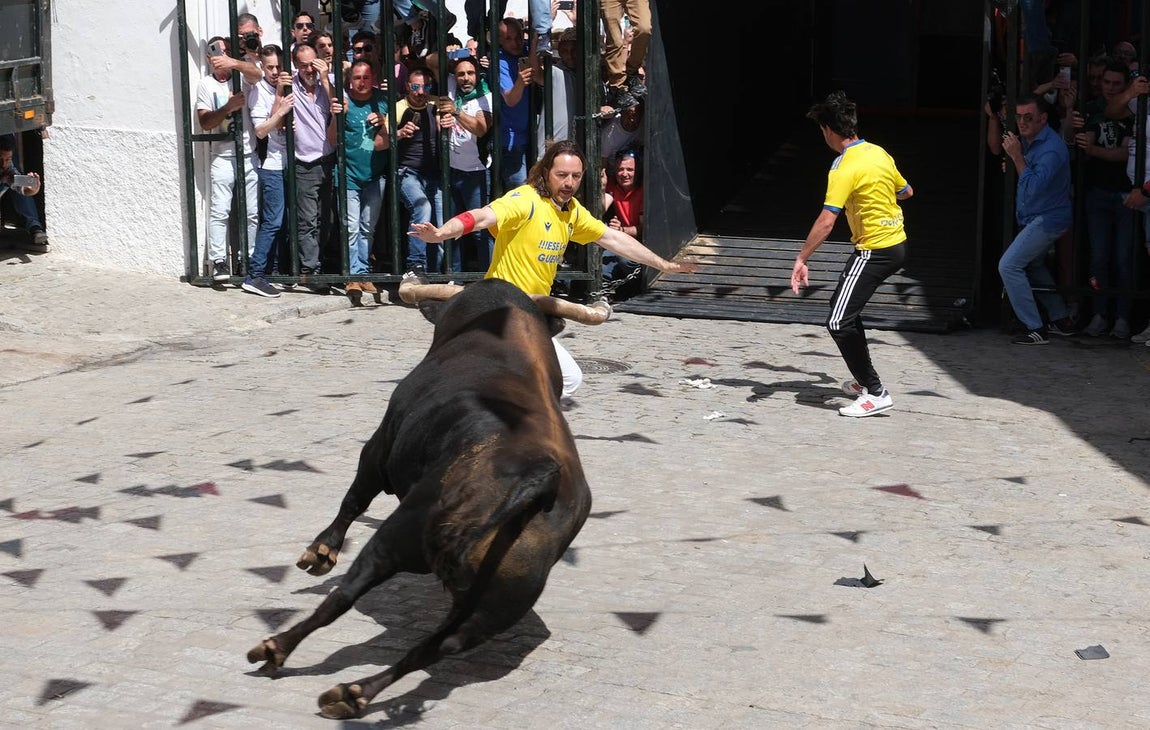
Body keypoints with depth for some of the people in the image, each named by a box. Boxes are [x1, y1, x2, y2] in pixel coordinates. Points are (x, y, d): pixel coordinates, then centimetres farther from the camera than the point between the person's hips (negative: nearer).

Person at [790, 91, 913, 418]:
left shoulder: (845, 167, -19)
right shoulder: (879, 153, 6)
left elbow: (826, 221, -26)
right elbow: (906, 191, 22)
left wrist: (801, 260, -23)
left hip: (874, 251, -9)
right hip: (896, 244, 9)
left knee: (839, 322, -9)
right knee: (847, 311, 23)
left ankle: (876, 394, -9)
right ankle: (864, 380, 31)